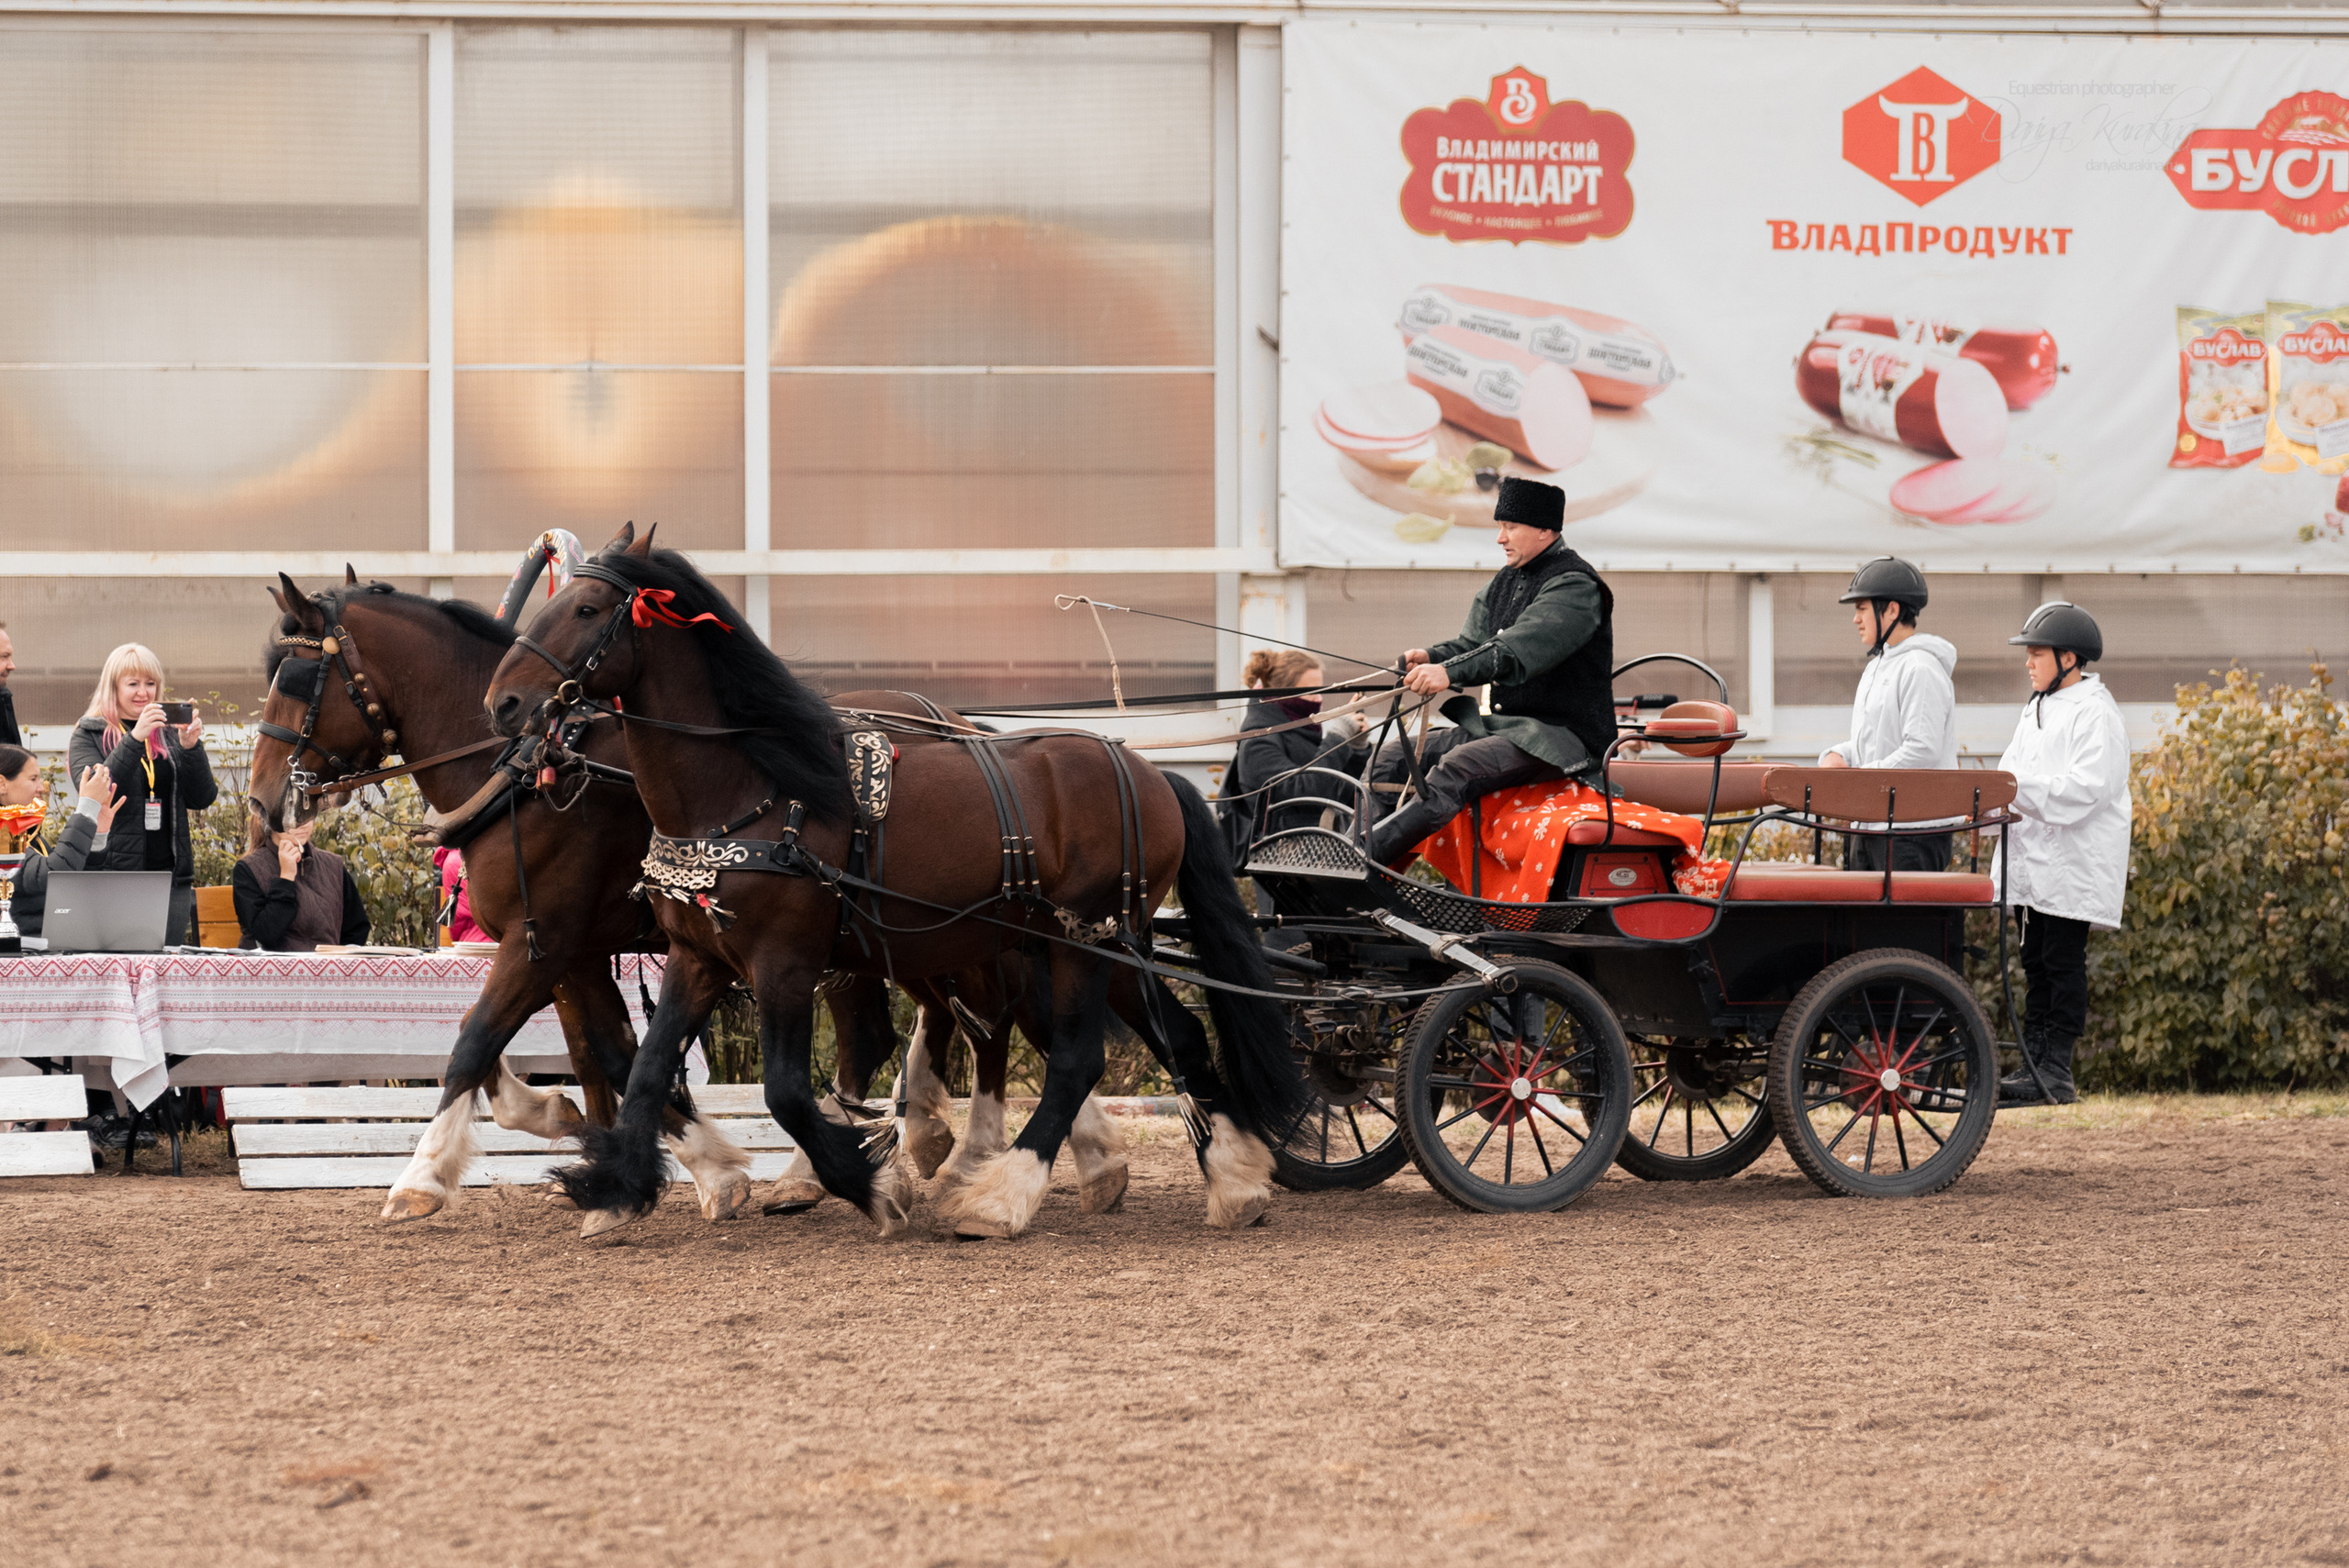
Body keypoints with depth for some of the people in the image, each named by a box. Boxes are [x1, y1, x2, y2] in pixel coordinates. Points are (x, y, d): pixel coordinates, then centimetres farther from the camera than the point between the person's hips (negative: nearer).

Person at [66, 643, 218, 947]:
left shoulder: (169, 735, 13)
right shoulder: (89, 735, 4)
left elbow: (202, 799, 6)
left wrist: (190, 747, -10)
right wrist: (135, 738, -21)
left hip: (172, 874, 4)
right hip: (113, 873, -4)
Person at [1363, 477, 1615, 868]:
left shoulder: (1575, 586, -12)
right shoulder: (1504, 584, 18)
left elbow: (1521, 649, -27)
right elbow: (1473, 645, 14)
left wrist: (1450, 672, -38)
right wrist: (1431, 658, -9)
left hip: (1565, 735, -10)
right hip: (1506, 725, 10)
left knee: (1457, 768, -33)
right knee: (1391, 758, -2)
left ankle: (1357, 862, -43)